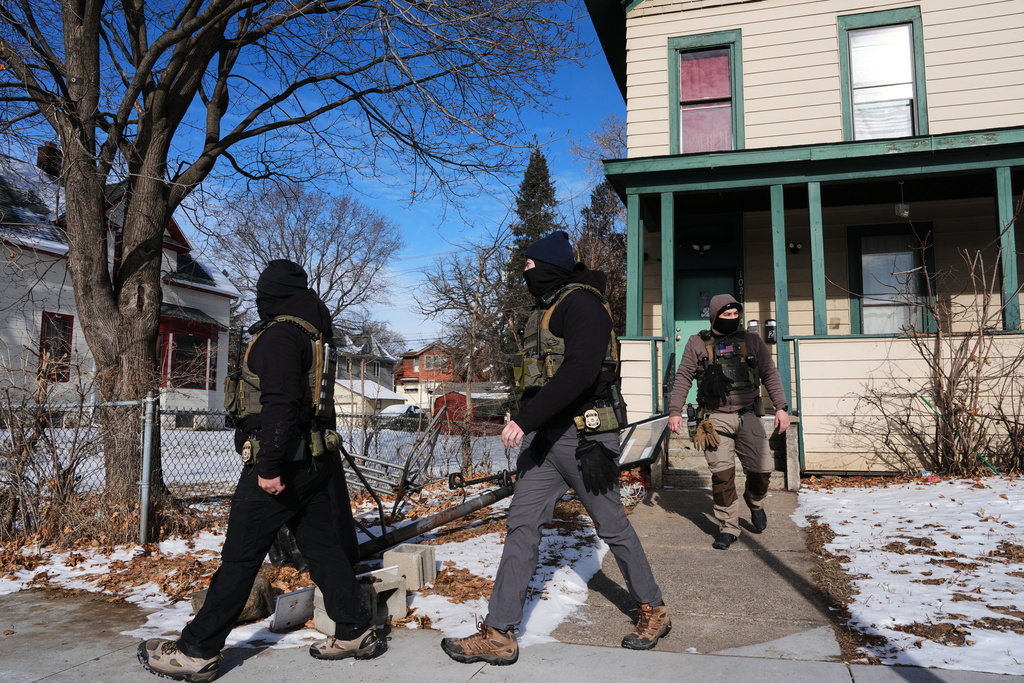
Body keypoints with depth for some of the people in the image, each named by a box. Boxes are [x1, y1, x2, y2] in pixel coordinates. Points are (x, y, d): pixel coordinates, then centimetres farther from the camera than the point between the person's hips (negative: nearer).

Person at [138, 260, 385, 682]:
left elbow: (280, 404, -23)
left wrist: (270, 466, -23)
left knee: (239, 557, -1)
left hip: (279, 467, -9)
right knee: (323, 547, 13)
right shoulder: (313, 333, 17)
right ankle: (356, 632, 18)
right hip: (313, 463, 9)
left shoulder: (279, 335, -12)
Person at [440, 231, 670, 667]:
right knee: (522, 525, 3)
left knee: (612, 527, 6)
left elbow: (579, 370, -28)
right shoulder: (546, 310, 16)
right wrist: (529, 423, 23)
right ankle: (498, 634, 7)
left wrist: (526, 418, -30)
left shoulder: (582, 304, -14)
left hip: (583, 437, -9)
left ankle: (653, 611, 27)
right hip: (544, 437, 9)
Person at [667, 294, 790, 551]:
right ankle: (728, 527, 8)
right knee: (722, 474, -5)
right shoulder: (698, 343, 5)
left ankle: (755, 503, 31)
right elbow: (683, 378, 6)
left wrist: (781, 406, 0)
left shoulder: (752, 341, 9)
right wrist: (675, 411, -1)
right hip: (716, 419, -1)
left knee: (761, 469, -2)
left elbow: (770, 374, 10)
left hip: (748, 417, 2)